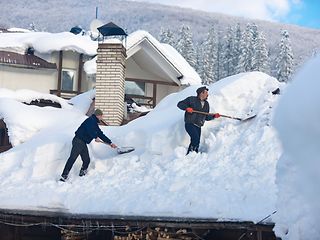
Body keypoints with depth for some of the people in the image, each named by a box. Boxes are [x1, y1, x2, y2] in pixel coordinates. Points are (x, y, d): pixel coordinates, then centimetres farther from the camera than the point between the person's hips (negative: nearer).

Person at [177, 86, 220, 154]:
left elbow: (206, 117, 20)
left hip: (198, 126, 7)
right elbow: (180, 104, -1)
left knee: (196, 143, 2)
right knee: (195, 138, -24)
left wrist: (213, 116, 3)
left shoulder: (206, 104, 17)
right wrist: (187, 108, -18)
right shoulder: (191, 99, -1)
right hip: (190, 124, -6)